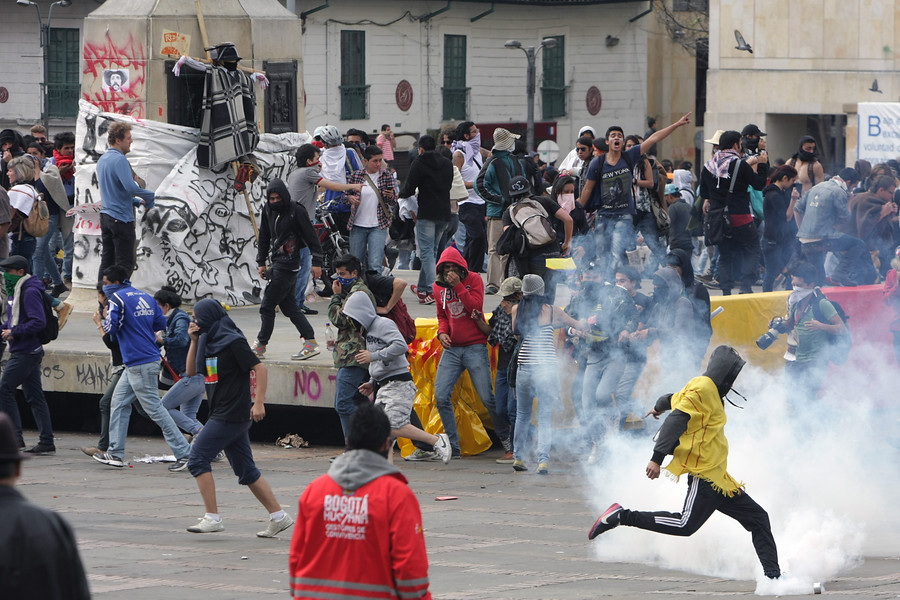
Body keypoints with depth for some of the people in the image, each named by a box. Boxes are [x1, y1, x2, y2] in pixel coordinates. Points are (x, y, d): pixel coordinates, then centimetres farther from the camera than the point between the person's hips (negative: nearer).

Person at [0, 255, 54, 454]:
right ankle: (46, 442, 7)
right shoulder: (17, 291, 17)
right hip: (28, 351, 10)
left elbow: (39, 322, -22)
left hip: (25, 353, -10)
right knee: (34, 396, 7)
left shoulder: (30, 292, -14)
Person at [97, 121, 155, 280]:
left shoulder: (102, 160, 15)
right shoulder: (119, 160, -15)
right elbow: (131, 188, -26)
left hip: (105, 216, 9)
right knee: (125, 263, -6)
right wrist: (151, 197, -9)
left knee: (107, 260, 11)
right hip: (121, 217, -9)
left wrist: (137, 201, 19)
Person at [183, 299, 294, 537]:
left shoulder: (233, 342, -12)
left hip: (232, 415, -9)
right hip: (222, 414, 9)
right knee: (245, 469, 10)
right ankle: (278, 516, 11)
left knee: (198, 459, -9)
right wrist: (194, 341, 8)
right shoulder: (210, 342, 14)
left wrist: (259, 402, -24)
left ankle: (213, 518, -10)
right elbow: (191, 372, 19)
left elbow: (260, 369, -15)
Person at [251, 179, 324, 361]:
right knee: (288, 306, 8)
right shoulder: (268, 211, 9)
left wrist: (316, 263, -9)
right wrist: (261, 262, 20)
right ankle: (310, 342, 9)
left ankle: (260, 346, 5)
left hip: (288, 266, -8)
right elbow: (264, 237, 20)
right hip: (277, 263, 8)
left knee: (267, 306, -5)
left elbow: (312, 238, -8)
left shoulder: (296, 211, -12)